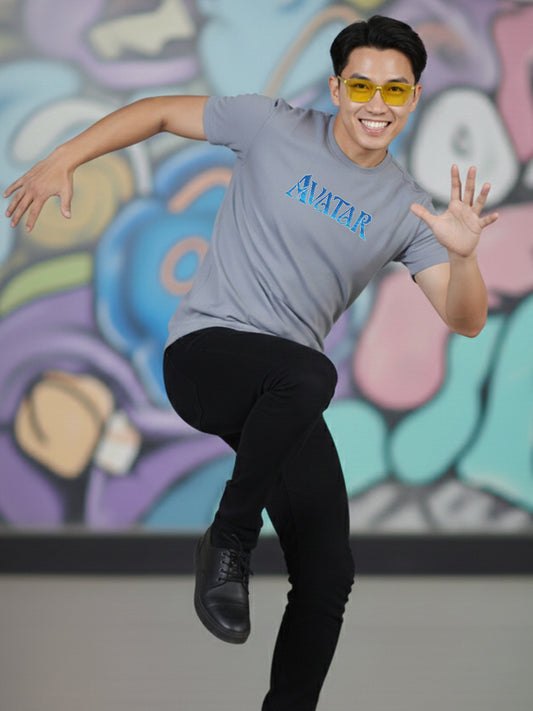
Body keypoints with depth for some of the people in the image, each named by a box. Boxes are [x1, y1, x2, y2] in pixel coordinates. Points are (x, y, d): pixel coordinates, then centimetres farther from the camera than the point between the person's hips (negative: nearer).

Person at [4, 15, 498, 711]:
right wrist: (61, 161, 1)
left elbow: (465, 319, 0)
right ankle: (229, 543, -20)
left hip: (282, 407, 5)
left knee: (329, 577, -4)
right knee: (308, 373, -39)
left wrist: (463, 255, -21)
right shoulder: (275, 127, 0)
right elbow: (160, 111, 9)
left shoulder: (406, 209, 7)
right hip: (205, 351, -5)